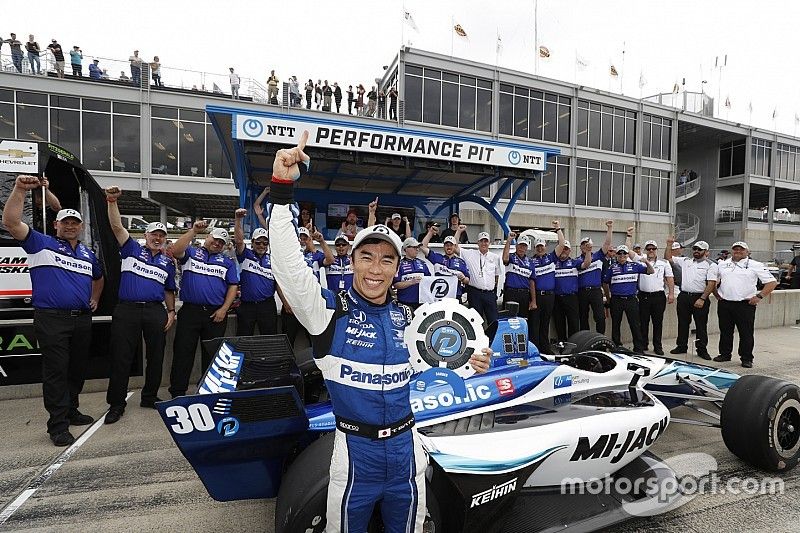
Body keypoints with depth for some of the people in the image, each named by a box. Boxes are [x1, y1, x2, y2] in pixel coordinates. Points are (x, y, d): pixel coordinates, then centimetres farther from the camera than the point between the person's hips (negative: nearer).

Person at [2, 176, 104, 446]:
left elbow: (98, 277, 34)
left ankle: (71, 411, 29)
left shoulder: (88, 253, 17)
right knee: (56, 371, -3)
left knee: (77, 369, 13)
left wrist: (94, 299, 22)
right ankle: (58, 425, 5)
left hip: (82, 319, 5)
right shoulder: (41, 244, 1)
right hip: (51, 319, -5)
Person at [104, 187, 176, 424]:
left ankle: (150, 397, 23)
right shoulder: (132, 249, 9)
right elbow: (117, 227, -5)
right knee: (121, 357, 1)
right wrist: (112, 202, -17)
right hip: (127, 309, -2)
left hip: (156, 311, 3)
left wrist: (171, 311, 6)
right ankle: (116, 404, 14)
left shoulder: (168, 262, 14)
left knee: (156, 356, 8)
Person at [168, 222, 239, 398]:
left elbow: (233, 286, 7)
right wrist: (193, 231, -15)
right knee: (183, 352, 2)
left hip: (216, 314, 2)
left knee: (212, 354, 9)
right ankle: (177, 392, 11)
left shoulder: (227, 261, 14)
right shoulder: (191, 253, 10)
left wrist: (224, 309, -4)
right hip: (190, 311, -1)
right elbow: (176, 251, -12)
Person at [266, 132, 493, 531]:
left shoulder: (405, 317, 1)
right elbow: (287, 263, -26)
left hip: (406, 448, 4)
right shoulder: (329, 310, -13)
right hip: (355, 450, -3)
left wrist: (466, 363, 0)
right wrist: (281, 189, -34)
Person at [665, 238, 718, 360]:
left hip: (700, 298, -4)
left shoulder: (711, 265, -3)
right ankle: (681, 346, 20)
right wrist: (669, 245, 4)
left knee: (701, 325, 3)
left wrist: (702, 299, -17)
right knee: (682, 323, 11)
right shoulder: (685, 261, 11)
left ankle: (702, 350, 13)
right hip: (684, 296, 4)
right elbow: (668, 257, 16)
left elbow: (711, 284, -10)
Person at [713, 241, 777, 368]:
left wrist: (759, 296, -9)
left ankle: (746, 358, 12)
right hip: (724, 304, 3)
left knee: (746, 333, 2)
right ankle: (724, 354, 23)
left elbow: (772, 282, -2)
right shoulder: (722, 264, 11)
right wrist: (717, 294, 11)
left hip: (745, 305, -3)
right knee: (725, 331, 12)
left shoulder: (756, 265, 0)